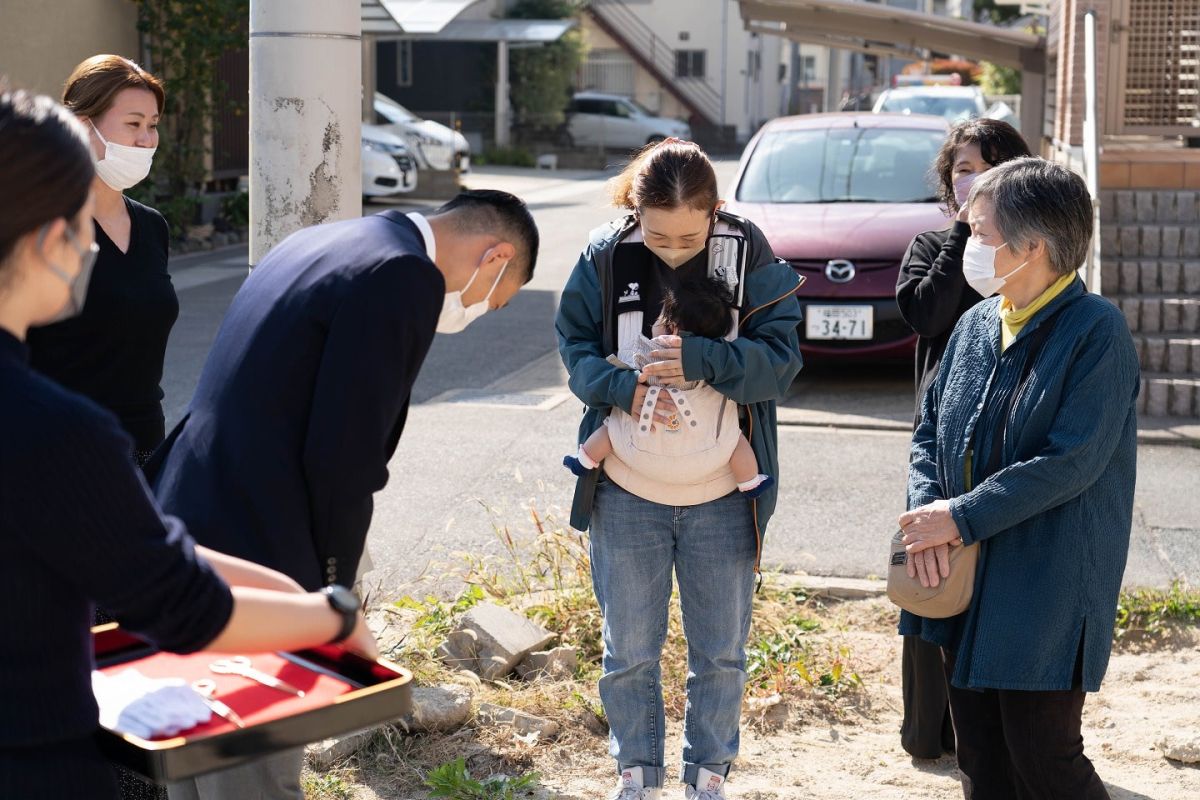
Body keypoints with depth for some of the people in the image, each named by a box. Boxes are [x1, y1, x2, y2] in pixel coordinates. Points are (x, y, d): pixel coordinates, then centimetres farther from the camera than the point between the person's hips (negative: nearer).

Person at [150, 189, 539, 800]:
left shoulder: (317, 244, 16)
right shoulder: (405, 277, -14)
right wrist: (332, 585, -4)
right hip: (251, 566, -10)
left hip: (181, 541, 10)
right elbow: (342, 457, -19)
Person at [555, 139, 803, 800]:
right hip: (626, 496, 1)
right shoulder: (606, 255, -8)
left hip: (723, 498, 0)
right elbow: (575, 345, -4)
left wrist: (704, 359, -31)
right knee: (629, 651, 14)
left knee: (720, 653, 13)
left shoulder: (751, 256, -11)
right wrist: (622, 386, -24)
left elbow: (782, 356, -14)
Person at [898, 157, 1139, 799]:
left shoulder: (1095, 330, -14)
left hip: (1048, 593, -7)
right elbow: (929, 431, 11)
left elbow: (1071, 461, -21)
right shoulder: (977, 324, 7)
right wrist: (925, 512, -8)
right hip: (964, 579, 7)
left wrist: (960, 518, -19)